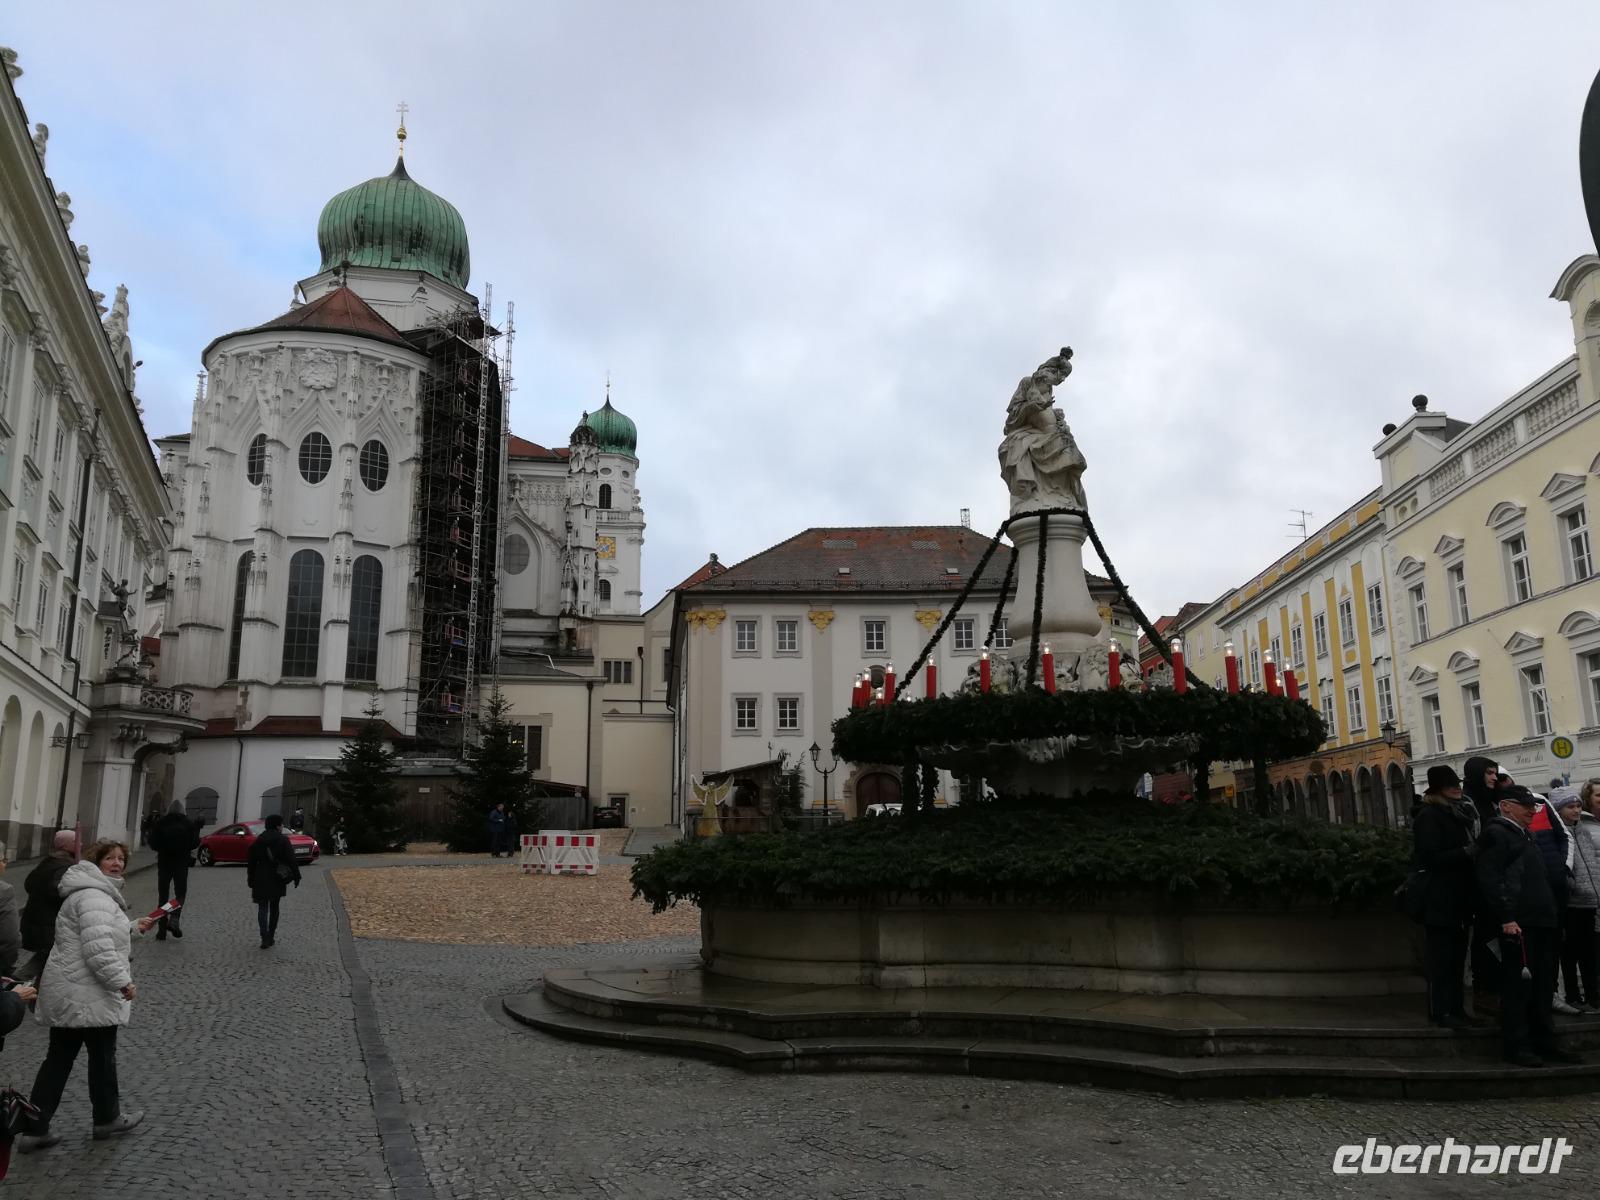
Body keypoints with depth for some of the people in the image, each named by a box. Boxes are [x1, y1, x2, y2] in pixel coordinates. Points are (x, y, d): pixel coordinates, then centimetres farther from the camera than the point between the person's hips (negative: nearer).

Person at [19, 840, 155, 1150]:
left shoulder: (93, 892, 18)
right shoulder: (94, 897, -20)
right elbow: (98, 948, -29)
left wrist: (134, 927, 31)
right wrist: (123, 981, -23)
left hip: (68, 992, 11)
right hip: (88, 995, -11)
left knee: (59, 1058, 12)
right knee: (102, 1055, 6)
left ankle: (36, 1129, 14)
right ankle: (107, 1119, 21)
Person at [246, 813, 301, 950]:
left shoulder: (258, 841, 4)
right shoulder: (283, 840, -6)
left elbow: (251, 861, 8)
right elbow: (291, 860, -9)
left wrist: (250, 879, 16)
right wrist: (296, 876, -2)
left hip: (261, 879, 1)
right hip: (277, 880, -1)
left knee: (262, 908, 1)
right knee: (274, 908, 13)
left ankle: (265, 938, -14)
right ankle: (270, 937, 18)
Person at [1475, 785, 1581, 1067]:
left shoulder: (1525, 836, 24)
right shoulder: (1495, 833, -6)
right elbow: (1489, 879, -15)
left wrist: (1551, 915, 18)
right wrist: (1506, 918, -20)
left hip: (1540, 922, 9)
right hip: (1517, 924, -9)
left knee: (1543, 986, 12)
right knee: (1518, 985, -6)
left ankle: (1544, 1042, 19)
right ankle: (1515, 1046, -1)